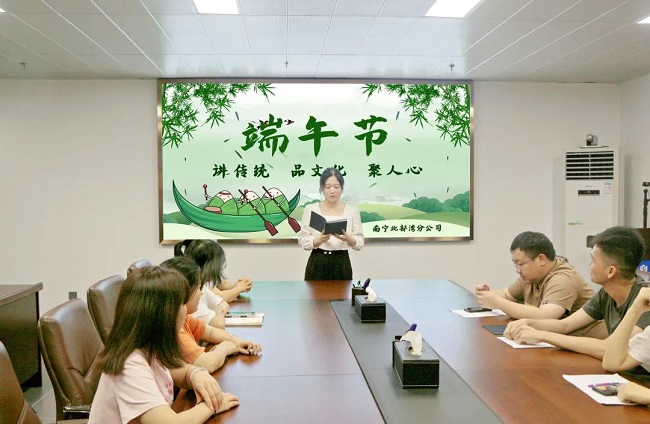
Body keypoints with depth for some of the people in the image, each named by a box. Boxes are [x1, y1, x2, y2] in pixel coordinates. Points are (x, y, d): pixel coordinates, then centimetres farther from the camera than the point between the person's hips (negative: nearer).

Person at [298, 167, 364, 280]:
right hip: (317, 265, -1)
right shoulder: (310, 209, 1)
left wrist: (348, 239, -21)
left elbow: (359, 243, 1)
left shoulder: (352, 210, 3)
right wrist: (319, 239, -21)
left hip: (341, 265, 1)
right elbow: (303, 240, -2)